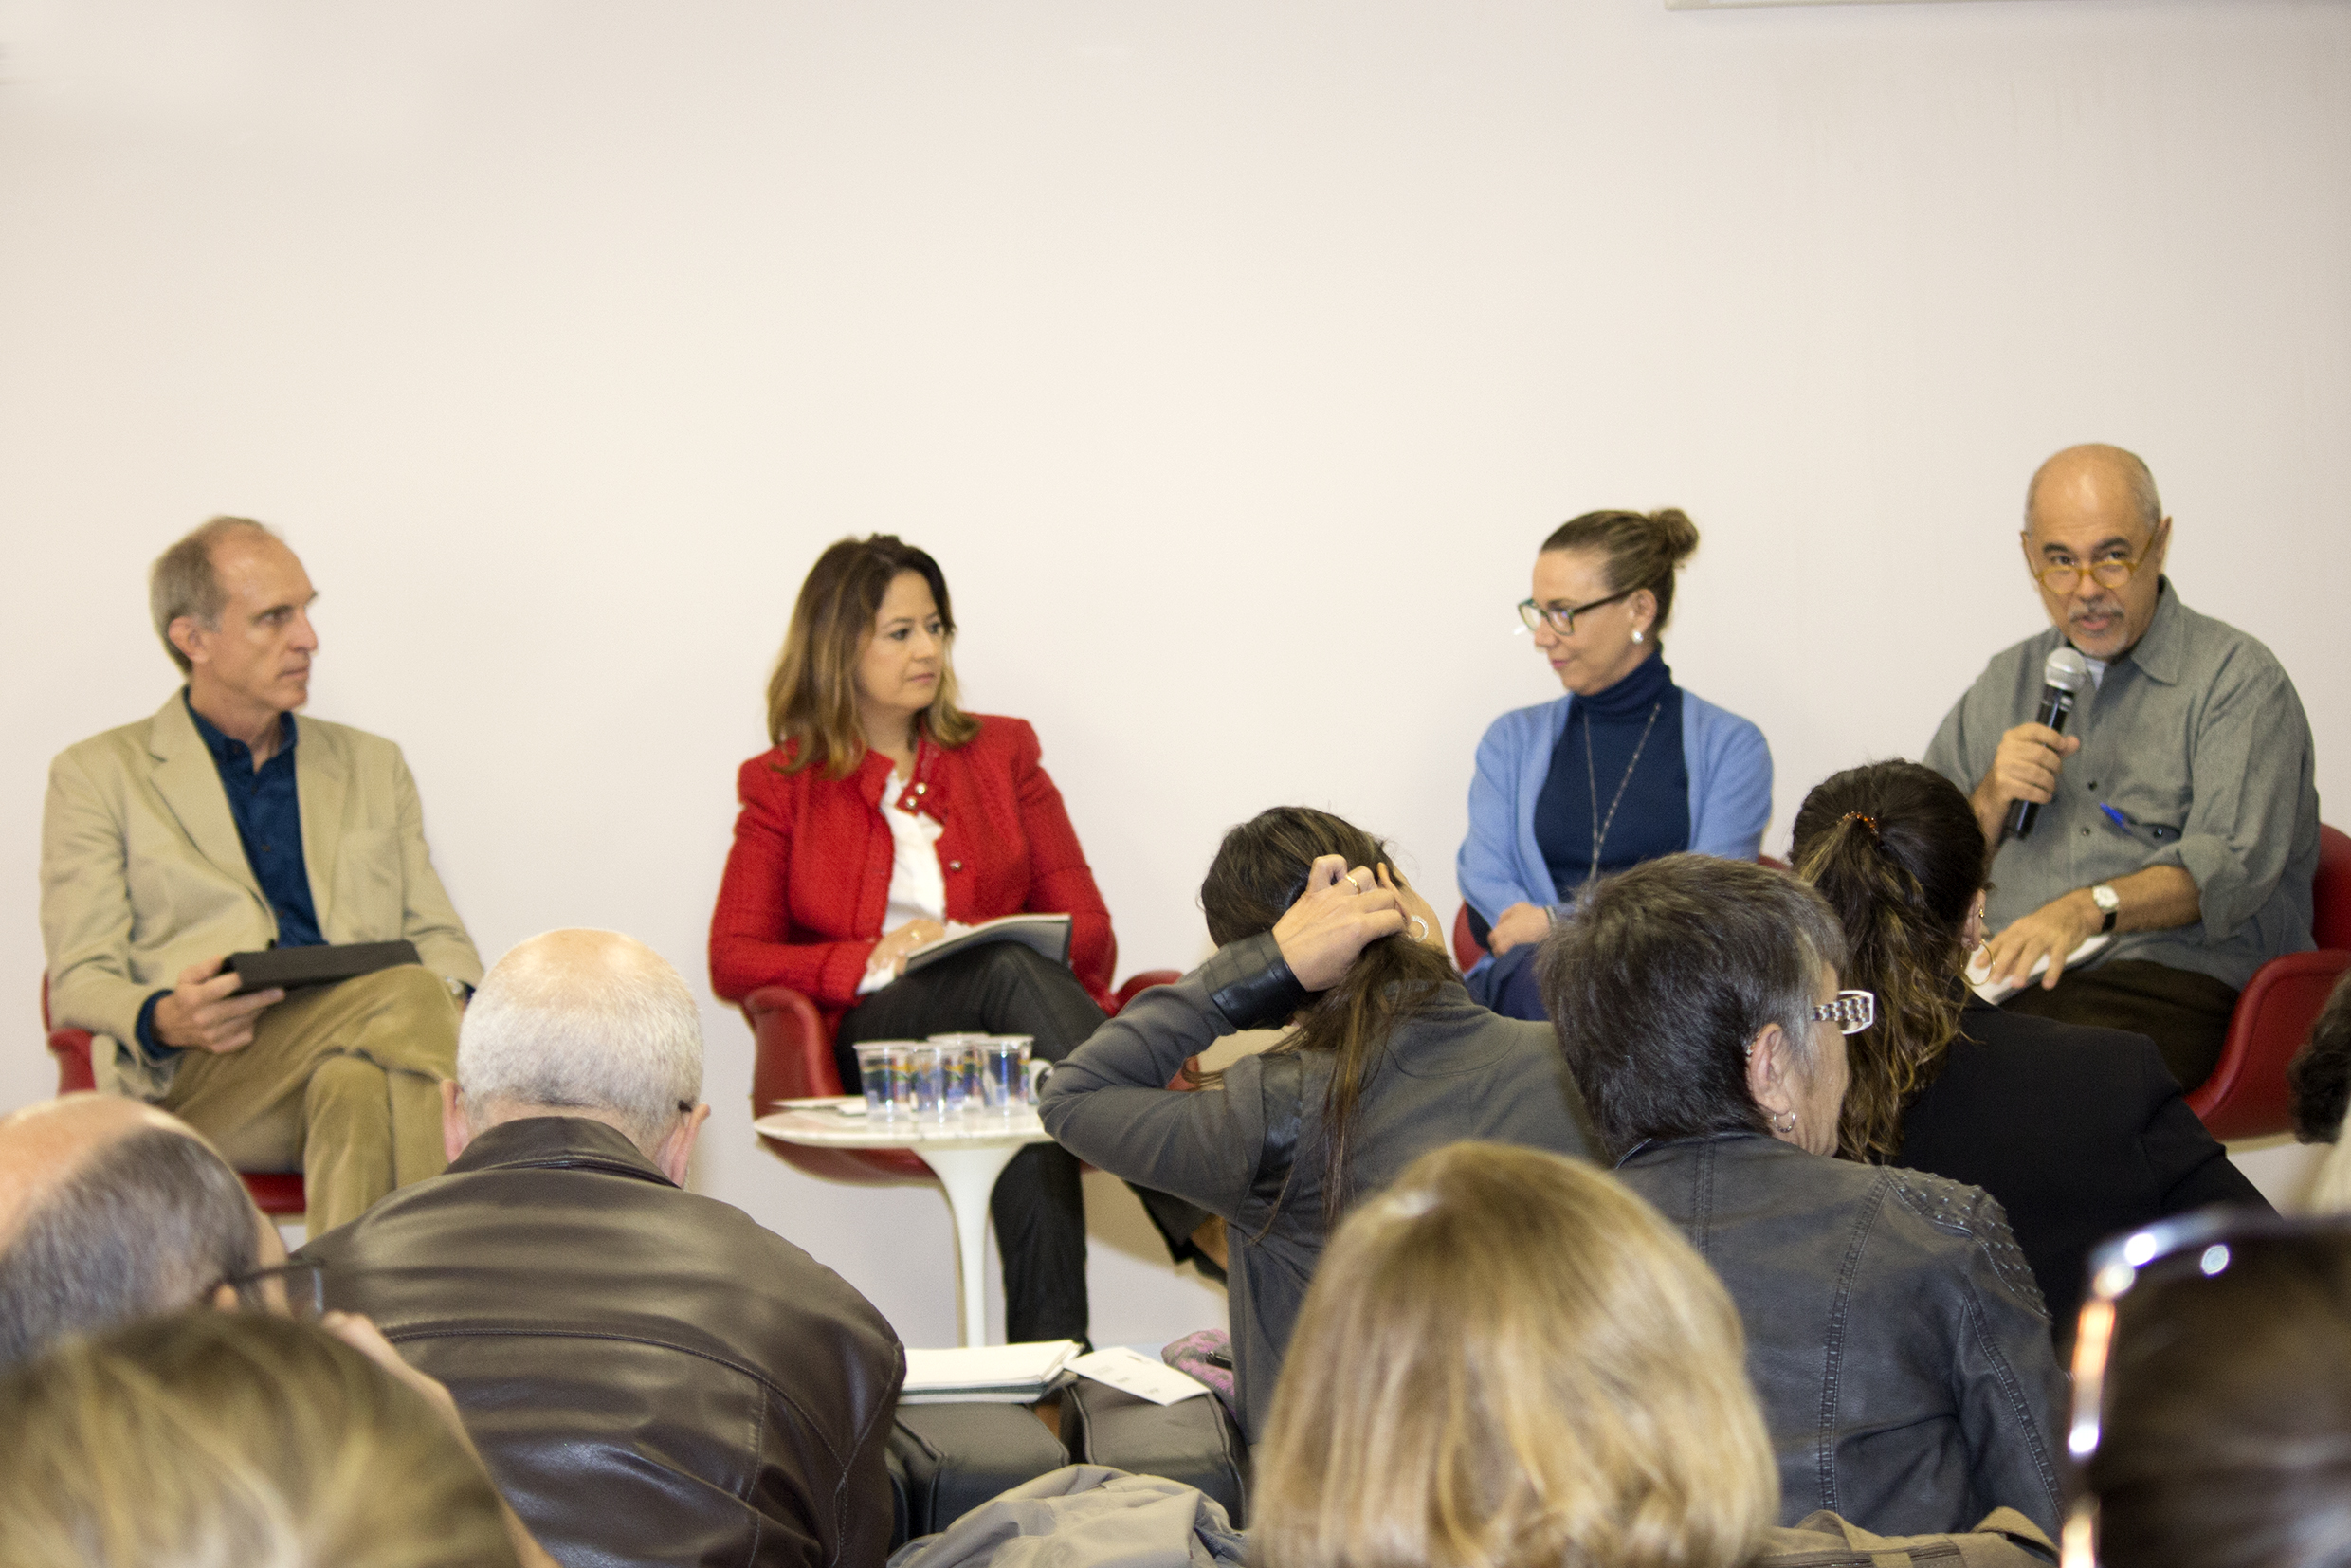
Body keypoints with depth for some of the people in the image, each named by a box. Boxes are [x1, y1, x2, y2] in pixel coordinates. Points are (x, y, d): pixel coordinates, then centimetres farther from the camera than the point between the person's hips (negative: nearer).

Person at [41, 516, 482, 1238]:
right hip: (189, 1084, -3)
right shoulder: (98, 774, 15)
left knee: (358, 1088, -37)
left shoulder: (373, 766, 27)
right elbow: (80, 981, 6)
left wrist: (458, 1001, -3)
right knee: (410, 997, -34)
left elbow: (437, 936, 24)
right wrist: (162, 1020, -18)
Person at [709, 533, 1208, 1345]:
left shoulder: (1001, 752, 20)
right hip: (872, 1043, -2)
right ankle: (1195, 1217, -50)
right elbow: (733, 960, 5)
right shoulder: (782, 784, 15)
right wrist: (872, 962, -13)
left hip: (1007, 1024, 2)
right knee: (1014, 970, -37)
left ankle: (1051, 1362, -50)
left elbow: (1088, 926, 13)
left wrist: (988, 943, -11)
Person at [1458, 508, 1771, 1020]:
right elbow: (1485, 882, 7)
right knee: (1541, 972, -37)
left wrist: (1559, 920, -10)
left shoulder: (1731, 747, 10)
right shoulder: (1514, 741, 20)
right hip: (1534, 971, 1)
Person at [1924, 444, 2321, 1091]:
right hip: (1998, 978, 4)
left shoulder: (2237, 678, 5)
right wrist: (1991, 801, 0)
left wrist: (2091, 908, -27)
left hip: (2163, 978, -4)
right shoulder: (2002, 686, 22)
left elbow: (2230, 867, -11)